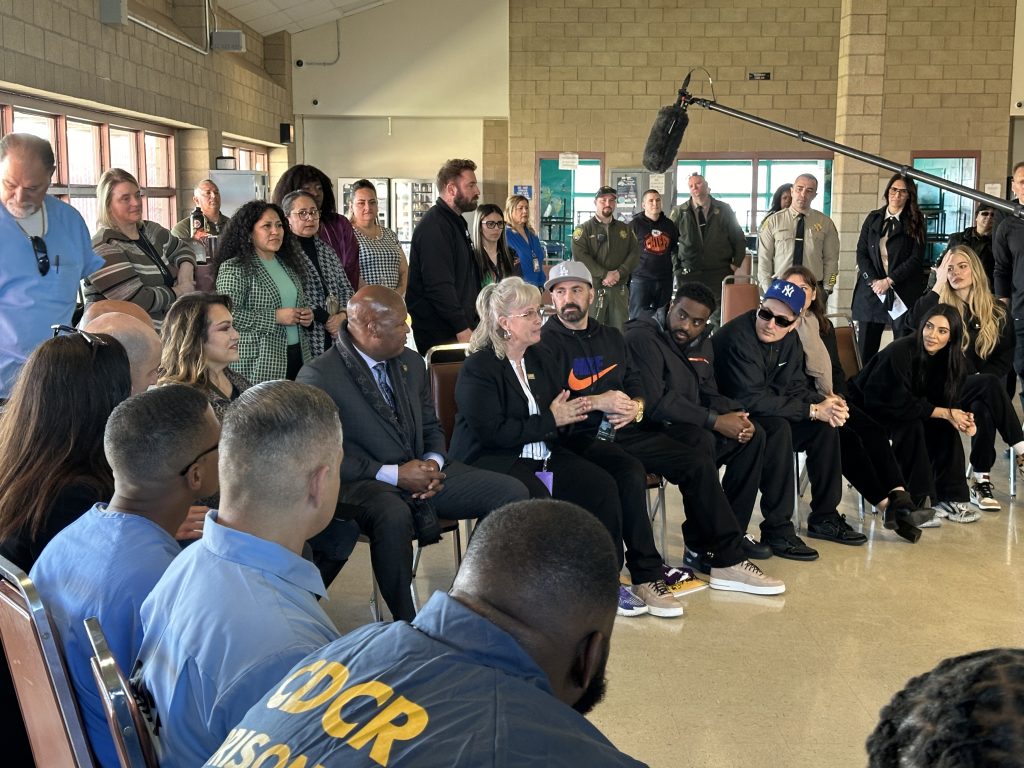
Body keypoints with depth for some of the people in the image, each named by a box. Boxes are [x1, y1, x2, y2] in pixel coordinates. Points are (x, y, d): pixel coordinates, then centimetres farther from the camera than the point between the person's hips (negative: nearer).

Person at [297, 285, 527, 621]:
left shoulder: (411, 363, 11)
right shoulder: (318, 377, -11)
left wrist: (434, 462, -4)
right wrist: (394, 475, -19)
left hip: (423, 472, 7)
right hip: (366, 483, -6)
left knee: (513, 492, -9)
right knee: (394, 516, -41)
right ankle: (406, 625, -21)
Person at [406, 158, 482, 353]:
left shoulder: (456, 222, 18)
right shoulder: (434, 227, -16)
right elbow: (439, 286, -24)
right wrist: (462, 329, -22)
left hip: (460, 327, 10)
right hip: (439, 335, -9)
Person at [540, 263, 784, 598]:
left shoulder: (611, 337, 20)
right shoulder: (545, 342, -2)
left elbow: (636, 383, 19)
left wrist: (636, 407, -4)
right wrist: (596, 402, -17)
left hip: (623, 430, 7)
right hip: (580, 437, -7)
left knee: (698, 460, -5)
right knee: (630, 471, -36)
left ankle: (726, 560, 2)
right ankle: (646, 577, -27)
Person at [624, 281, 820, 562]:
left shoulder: (702, 342, 12)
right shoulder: (641, 338, -16)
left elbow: (709, 394, 16)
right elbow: (655, 403, -24)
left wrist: (737, 415, -8)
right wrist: (715, 421, -23)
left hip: (687, 424, 9)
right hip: (650, 430, -9)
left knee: (754, 434, -1)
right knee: (701, 439, -35)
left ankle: (733, 531, 1)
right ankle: (698, 546, -25)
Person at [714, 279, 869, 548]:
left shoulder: (790, 341, 1)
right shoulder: (737, 338, -25)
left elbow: (795, 388, 5)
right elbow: (751, 400, -30)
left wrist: (824, 404, -18)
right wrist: (813, 410, -26)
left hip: (767, 415, 9)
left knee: (825, 425, -4)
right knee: (777, 428, -33)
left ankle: (824, 517, 6)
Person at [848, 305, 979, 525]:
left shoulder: (951, 358, -6)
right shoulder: (900, 351, -27)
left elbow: (945, 401, -3)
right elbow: (900, 404, -28)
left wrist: (961, 419, -25)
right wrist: (946, 413, -26)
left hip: (902, 407, 7)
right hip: (869, 408, -7)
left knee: (945, 426, -15)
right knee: (911, 425, -31)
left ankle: (950, 497, -7)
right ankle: (916, 503, -25)